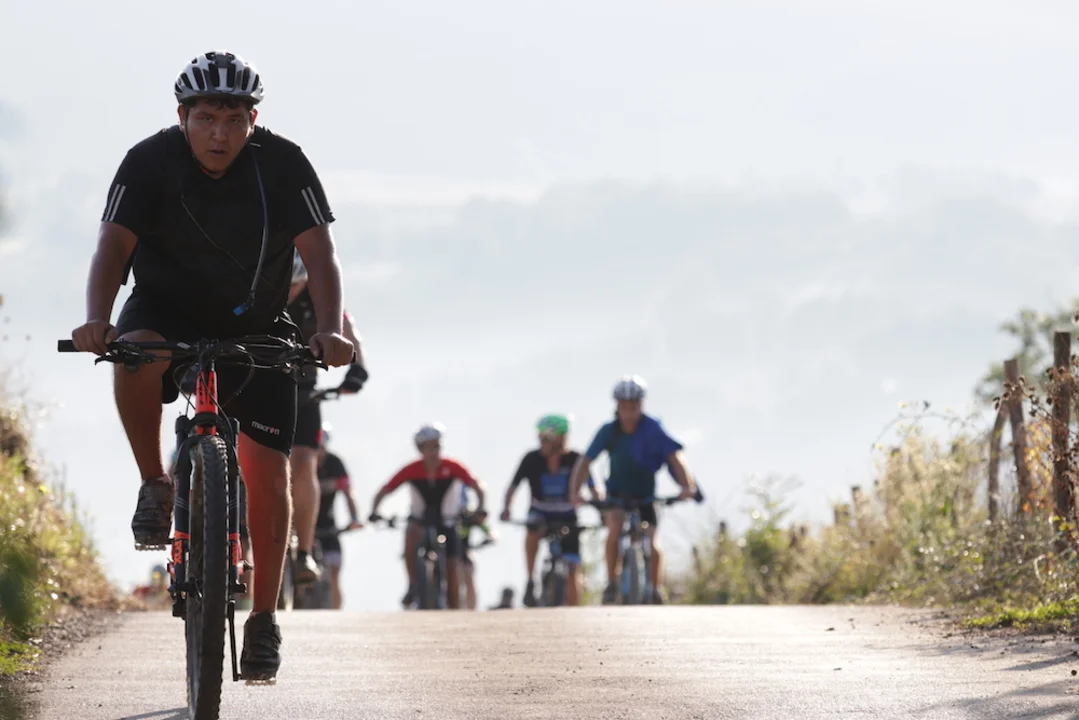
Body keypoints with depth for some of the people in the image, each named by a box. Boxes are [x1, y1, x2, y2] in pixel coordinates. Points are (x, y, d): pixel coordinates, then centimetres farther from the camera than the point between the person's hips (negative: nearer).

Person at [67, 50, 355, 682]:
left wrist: (331, 330, -39)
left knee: (267, 468, -9)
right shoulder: (150, 162, -17)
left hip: (255, 328, 1)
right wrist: (97, 321, -44)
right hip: (167, 312, -1)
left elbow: (320, 252, -22)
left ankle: (265, 622, 3)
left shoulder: (283, 164, -16)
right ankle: (155, 488, -14)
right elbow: (114, 245, -25)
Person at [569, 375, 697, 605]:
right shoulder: (608, 431, -14)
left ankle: (655, 590, 7)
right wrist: (575, 491, -29)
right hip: (617, 494, 0)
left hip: (644, 497, 0)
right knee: (615, 528, -29)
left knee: (651, 544, -15)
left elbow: (674, 456, -26)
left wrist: (687, 486, -40)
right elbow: (586, 461, -15)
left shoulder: (652, 429, -18)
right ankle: (611, 583, -16)